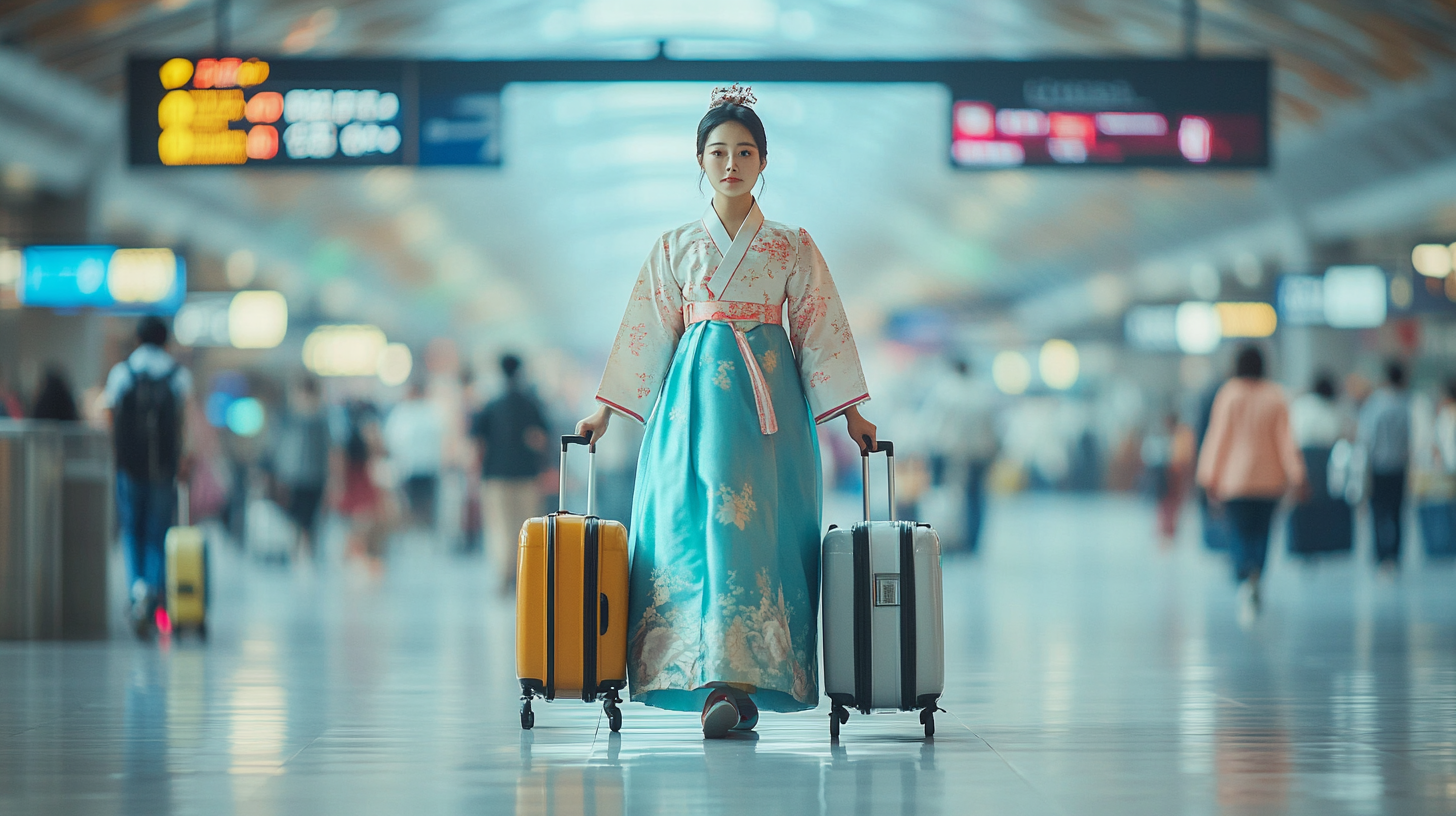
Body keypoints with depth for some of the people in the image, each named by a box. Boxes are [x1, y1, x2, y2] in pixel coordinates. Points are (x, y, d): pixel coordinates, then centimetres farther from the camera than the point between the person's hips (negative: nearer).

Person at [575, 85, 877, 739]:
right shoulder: (675, 248, 11)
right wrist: (605, 411, 7)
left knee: (752, 522, -11)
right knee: (694, 519, -11)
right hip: (695, 395, 1)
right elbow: (646, 335, 12)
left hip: (767, 399, -1)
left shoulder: (793, 247, 9)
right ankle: (726, 683, -11)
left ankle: (738, 682, -11)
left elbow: (820, 332, 9)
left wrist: (852, 414, 4)